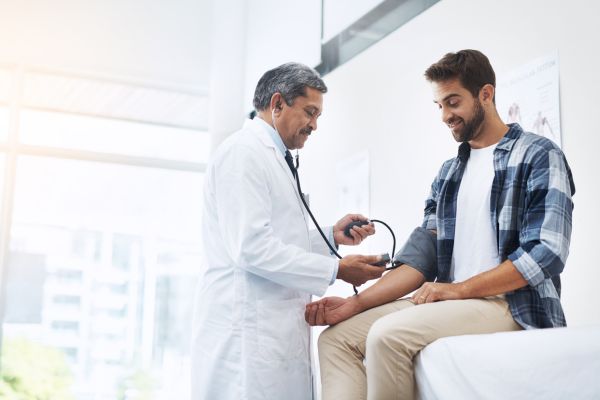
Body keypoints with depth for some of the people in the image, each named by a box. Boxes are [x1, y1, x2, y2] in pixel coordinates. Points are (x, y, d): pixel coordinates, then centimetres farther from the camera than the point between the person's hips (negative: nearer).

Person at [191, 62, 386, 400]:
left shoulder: (271, 158, 21)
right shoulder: (244, 151, -9)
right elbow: (252, 248, -19)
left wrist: (331, 236, 8)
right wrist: (337, 270, -14)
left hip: (274, 329, 9)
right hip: (249, 331, -9)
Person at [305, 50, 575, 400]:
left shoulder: (539, 156, -3)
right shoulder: (448, 173, 17)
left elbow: (545, 253, -13)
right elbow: (423, 255, 8)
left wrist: (459, 289, -17)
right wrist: (355, 304, -5)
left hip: (514, 305, -7)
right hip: (452, 303, 7)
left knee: (389, 334, -29)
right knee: (337, 338, -5)